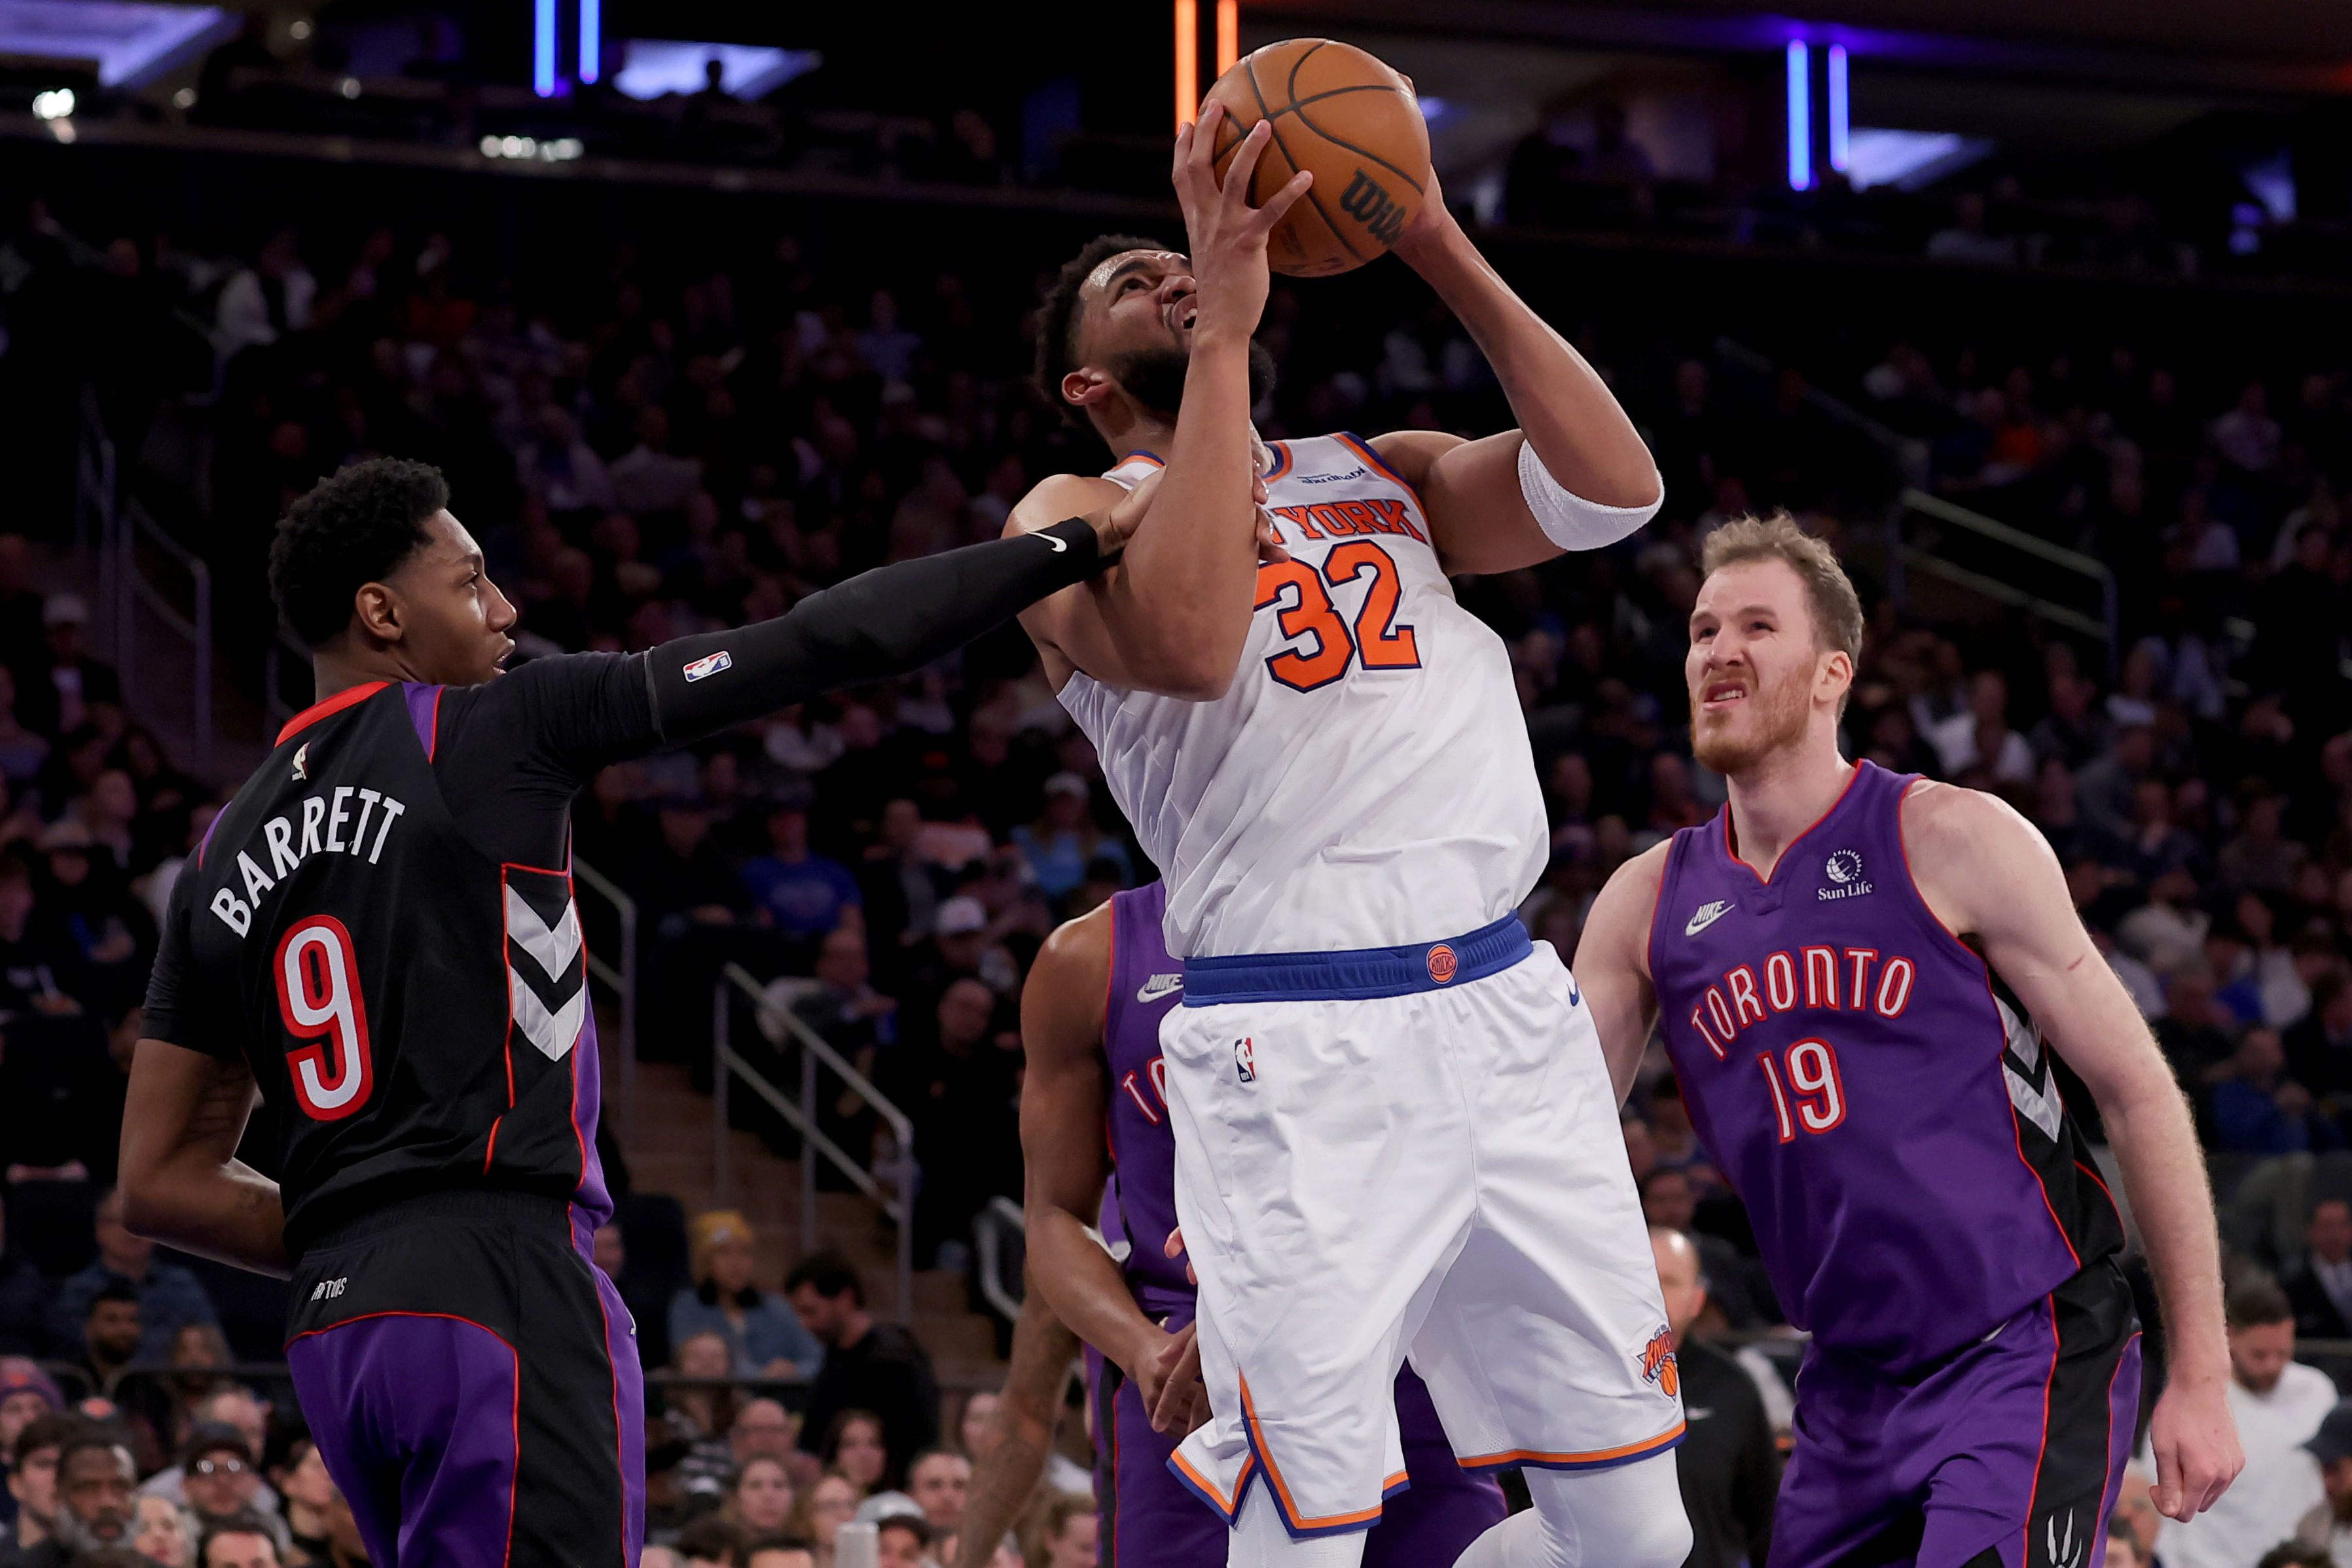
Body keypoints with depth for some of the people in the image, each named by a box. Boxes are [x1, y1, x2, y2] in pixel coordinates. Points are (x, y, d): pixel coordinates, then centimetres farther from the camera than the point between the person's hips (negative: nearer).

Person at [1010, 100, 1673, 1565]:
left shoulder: (1389, 475, 21)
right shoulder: (1081, 513, 6)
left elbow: (1615, 490, 3)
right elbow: (1188, 646, -18)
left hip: (1510, 1005, 5)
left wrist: (1444, 252, 0)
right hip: (1298, 1046, -5)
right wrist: (1229, 326, -15)